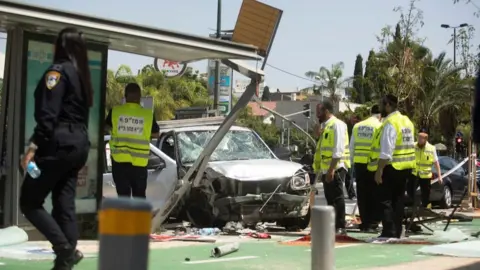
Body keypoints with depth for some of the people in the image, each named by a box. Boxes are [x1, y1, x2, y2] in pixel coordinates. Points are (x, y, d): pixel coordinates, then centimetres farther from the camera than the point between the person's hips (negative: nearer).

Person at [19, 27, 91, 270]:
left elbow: (48, 114, -18)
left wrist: (33, 146, -20)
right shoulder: (83, 76, 17)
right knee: (65, 204, 7)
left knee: (29, 202, -2)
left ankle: (65, 249, -15)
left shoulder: (58, 70, -8)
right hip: (78, 145, 8)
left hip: (58, 144, -8)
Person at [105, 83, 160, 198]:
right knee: (139, 195, 13)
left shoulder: (115, 111, -4)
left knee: (123, 194, 4)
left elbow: (107, 126, 14)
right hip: (139, 161, 0)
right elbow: (156, 134, 8)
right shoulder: (148, 114, -4)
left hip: (119, 160, 0)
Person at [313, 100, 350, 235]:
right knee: (330, 199, 11)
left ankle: (340, 227, -7)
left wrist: (331, 169, -22)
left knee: (337, 197, -8)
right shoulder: (326, 126, 18)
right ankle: (332, 226, 17)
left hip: (336, 168, -9)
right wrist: (322, 169, 16)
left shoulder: (337, 125, -10)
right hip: (326, 169, 9)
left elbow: (338, 150, -18)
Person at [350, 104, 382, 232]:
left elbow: (352, 147, 12)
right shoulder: (380, 127, -5)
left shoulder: (357, 126, 10)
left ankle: (365, 223, 12)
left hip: (359, 164, 4)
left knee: (362, 195, 9)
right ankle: (372, 223, 2)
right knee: (374, 195, 3)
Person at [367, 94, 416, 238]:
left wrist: (379, 170, -21)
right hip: (405, 167, 9)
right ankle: (397, 231, 17)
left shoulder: (390, 123, -17)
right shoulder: (406, 121, 12)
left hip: (391, 167, -9)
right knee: (398, 200, 13)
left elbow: (386, 151, -23)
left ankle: (389, 232, -9)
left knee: (385, 200, -5)